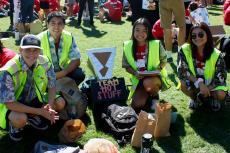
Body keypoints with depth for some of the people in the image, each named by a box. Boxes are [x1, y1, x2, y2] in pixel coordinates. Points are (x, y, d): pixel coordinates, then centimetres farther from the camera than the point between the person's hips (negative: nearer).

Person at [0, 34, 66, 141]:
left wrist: (49, 106, -23)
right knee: (20, 119, -35)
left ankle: (33, 117, 13)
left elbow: (52, 86, -4)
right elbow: (9, 103, -27)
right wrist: (39, 111, -30)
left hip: (34, 99, 5)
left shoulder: (44, 62, -17)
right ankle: (14, 126, 4)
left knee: (60, 103, -12)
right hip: (13, 105, -5)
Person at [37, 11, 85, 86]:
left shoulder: (69, 37, -13)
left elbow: (76, 60, -10)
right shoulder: (40, 39, -20)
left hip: (63, 69, 2)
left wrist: (64, 72, -25)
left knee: (80, 74, -22)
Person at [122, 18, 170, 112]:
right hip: (138, 80, 2)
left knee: (148, 83, -38)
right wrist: (134, 73, -18)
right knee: (136, 105, -17)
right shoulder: (128, 46, -6)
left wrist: (159, 68, -19)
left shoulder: (156, 44, -11)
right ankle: (147, 94, 20)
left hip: (155, 77, -2)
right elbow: (127, 66, 2)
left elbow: (164, 60, 2)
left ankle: (155, 97, 0)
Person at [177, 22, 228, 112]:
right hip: (194, 83, 1)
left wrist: (207, 89, -25)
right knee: (183, 84, -30)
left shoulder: (216, 55, -20)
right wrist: (199, 83, -30)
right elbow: (181, 72, -21)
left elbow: (221, 77, -14)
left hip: (211, 85, 0)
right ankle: (195, 98, 6)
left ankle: (212, 98, 12)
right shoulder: (185, 50, -21)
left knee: (221, 95, -28)